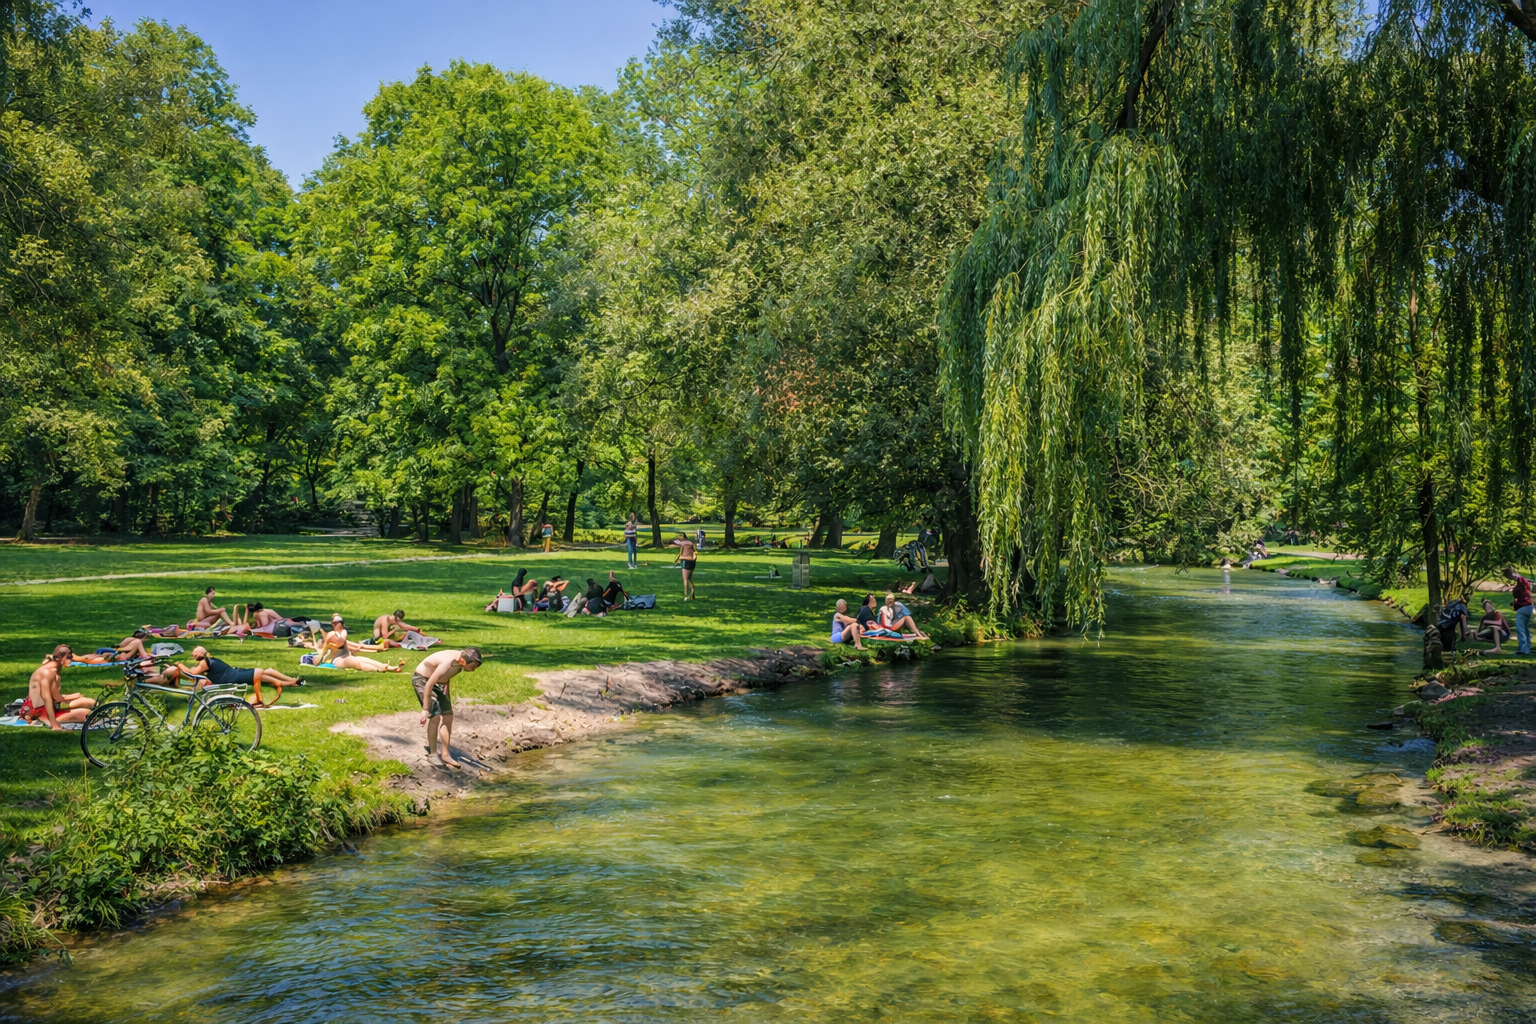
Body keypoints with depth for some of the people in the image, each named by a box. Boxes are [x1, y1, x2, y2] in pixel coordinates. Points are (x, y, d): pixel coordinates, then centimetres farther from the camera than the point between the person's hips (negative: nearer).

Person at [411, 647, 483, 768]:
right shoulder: (448, 663, -36)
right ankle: (432, 754, -4)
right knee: (435, 716, -17)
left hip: (438, 682, 9)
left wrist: (447, 698, 20)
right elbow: (429, 685, -32)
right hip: (421, 679, -9)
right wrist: (425, 710, -29)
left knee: (448, 716, 3)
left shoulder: (459, 661, -11)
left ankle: (445, 754, 8)